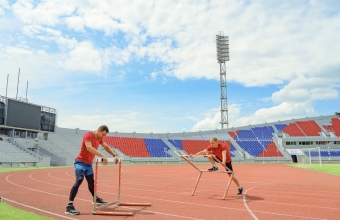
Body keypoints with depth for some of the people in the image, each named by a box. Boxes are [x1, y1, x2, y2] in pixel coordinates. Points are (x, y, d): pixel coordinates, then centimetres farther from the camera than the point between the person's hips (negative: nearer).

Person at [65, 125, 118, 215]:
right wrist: (102, 156, -41)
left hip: (89, 164, 8)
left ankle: (95, 199, 43)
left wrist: (114, 156, 14)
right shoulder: (88, 135, -21)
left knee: (91, 182, 20)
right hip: (80, 162, -8)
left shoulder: (99, 138, 3)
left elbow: (106, 146, 18)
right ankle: (69, 206, -26)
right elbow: (89, 148, -37)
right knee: (79, 180, -24)